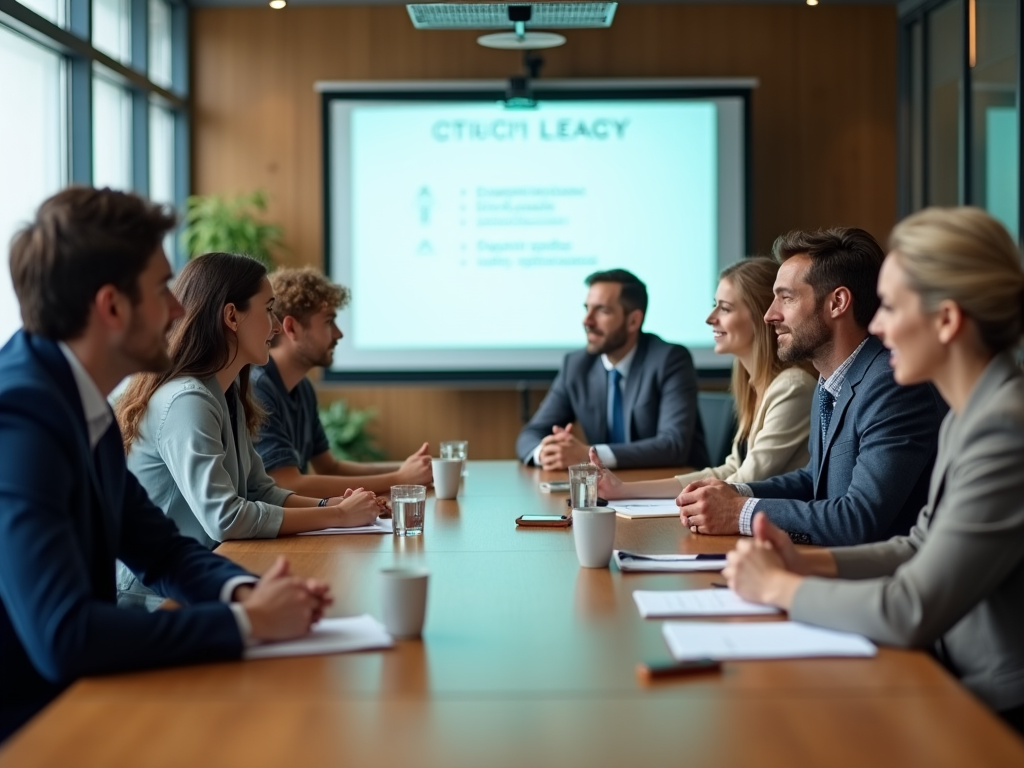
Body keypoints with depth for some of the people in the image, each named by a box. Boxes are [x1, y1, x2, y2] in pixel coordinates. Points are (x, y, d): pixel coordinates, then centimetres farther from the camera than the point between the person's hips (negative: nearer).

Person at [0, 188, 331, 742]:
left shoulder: (80, 398, 3)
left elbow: (159, 547, 12)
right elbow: (62, 636, -32)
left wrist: (242, 590, -8)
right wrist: (248, 622, -21)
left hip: (70, 702, 8)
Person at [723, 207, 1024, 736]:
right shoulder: (966, 418, 8)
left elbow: (910, 612, -25)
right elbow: (920, 550, 15)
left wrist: (779, 586, -11)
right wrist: (804, 562, 0)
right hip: (966, 695, 8)